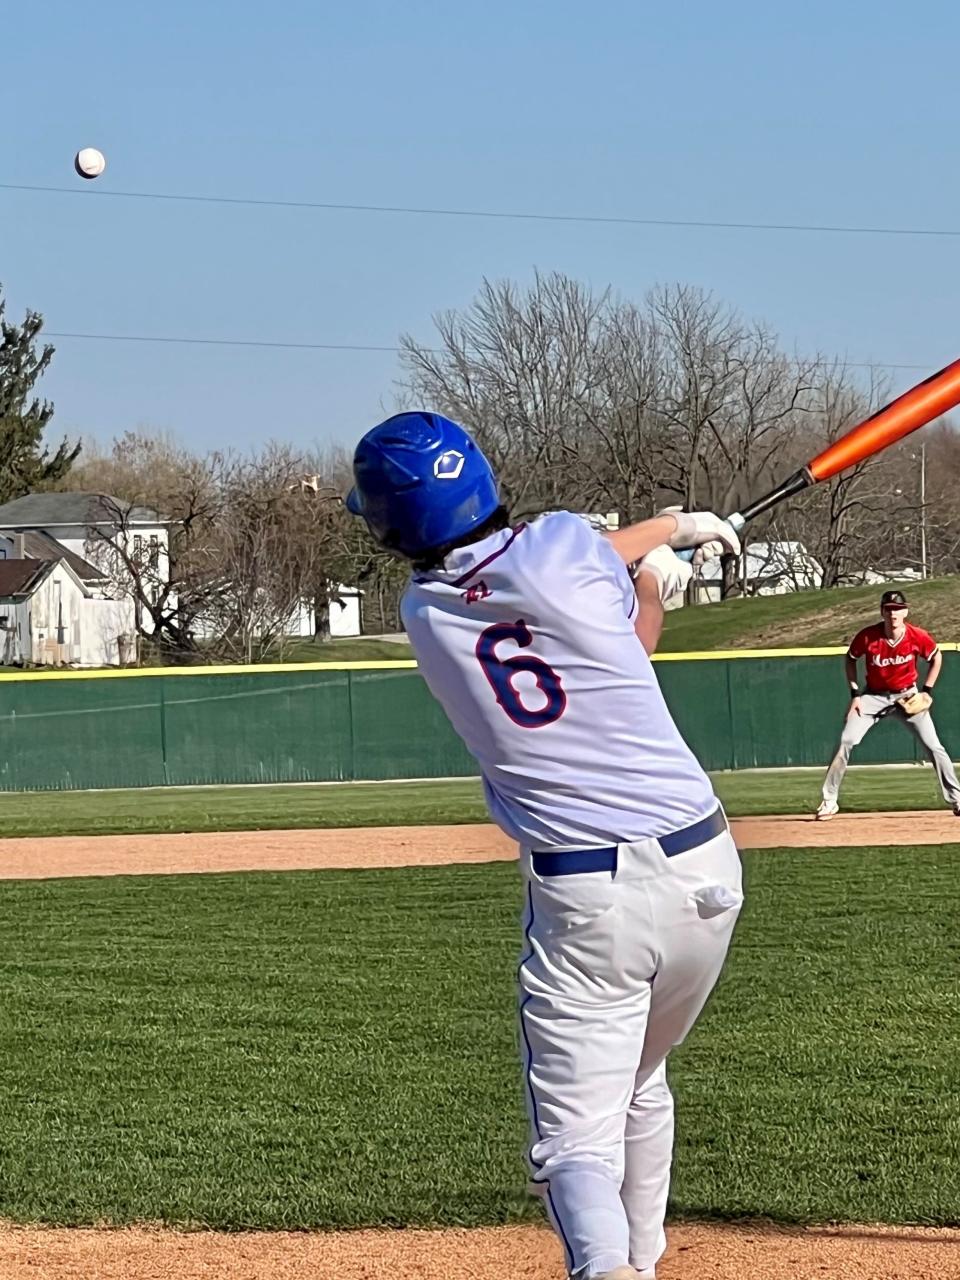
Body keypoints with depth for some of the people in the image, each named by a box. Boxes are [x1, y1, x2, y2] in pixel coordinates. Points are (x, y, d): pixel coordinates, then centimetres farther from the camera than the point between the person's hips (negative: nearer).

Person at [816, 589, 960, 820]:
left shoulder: (918, 636, -19)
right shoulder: (867, 636, -20)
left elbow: (936, 657, 1)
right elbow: (850, 659, -1)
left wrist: (927, 691, -5)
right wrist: (855, 693, -7)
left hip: (908, 696, 0)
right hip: (873, 696, 0)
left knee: (933, 746, -8)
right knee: (846, 742, -13)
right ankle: (829, 802, -5)